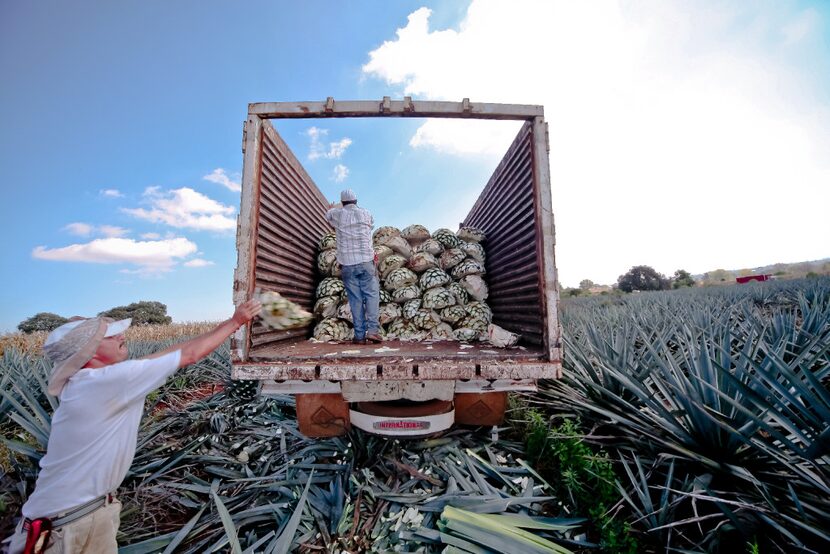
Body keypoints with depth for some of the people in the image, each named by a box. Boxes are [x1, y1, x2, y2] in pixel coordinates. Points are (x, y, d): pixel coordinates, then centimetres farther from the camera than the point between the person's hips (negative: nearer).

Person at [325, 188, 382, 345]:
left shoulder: (337, 214, 7)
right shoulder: (366, 213, 7)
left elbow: (328, 214, 30)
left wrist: (332, 208, 53)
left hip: (347, 264, 1)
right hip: (366, 261, -1)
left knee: (355, 299, 3)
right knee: (372, 294, 4)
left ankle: (360, 335, 3)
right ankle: (373, 329, -8)